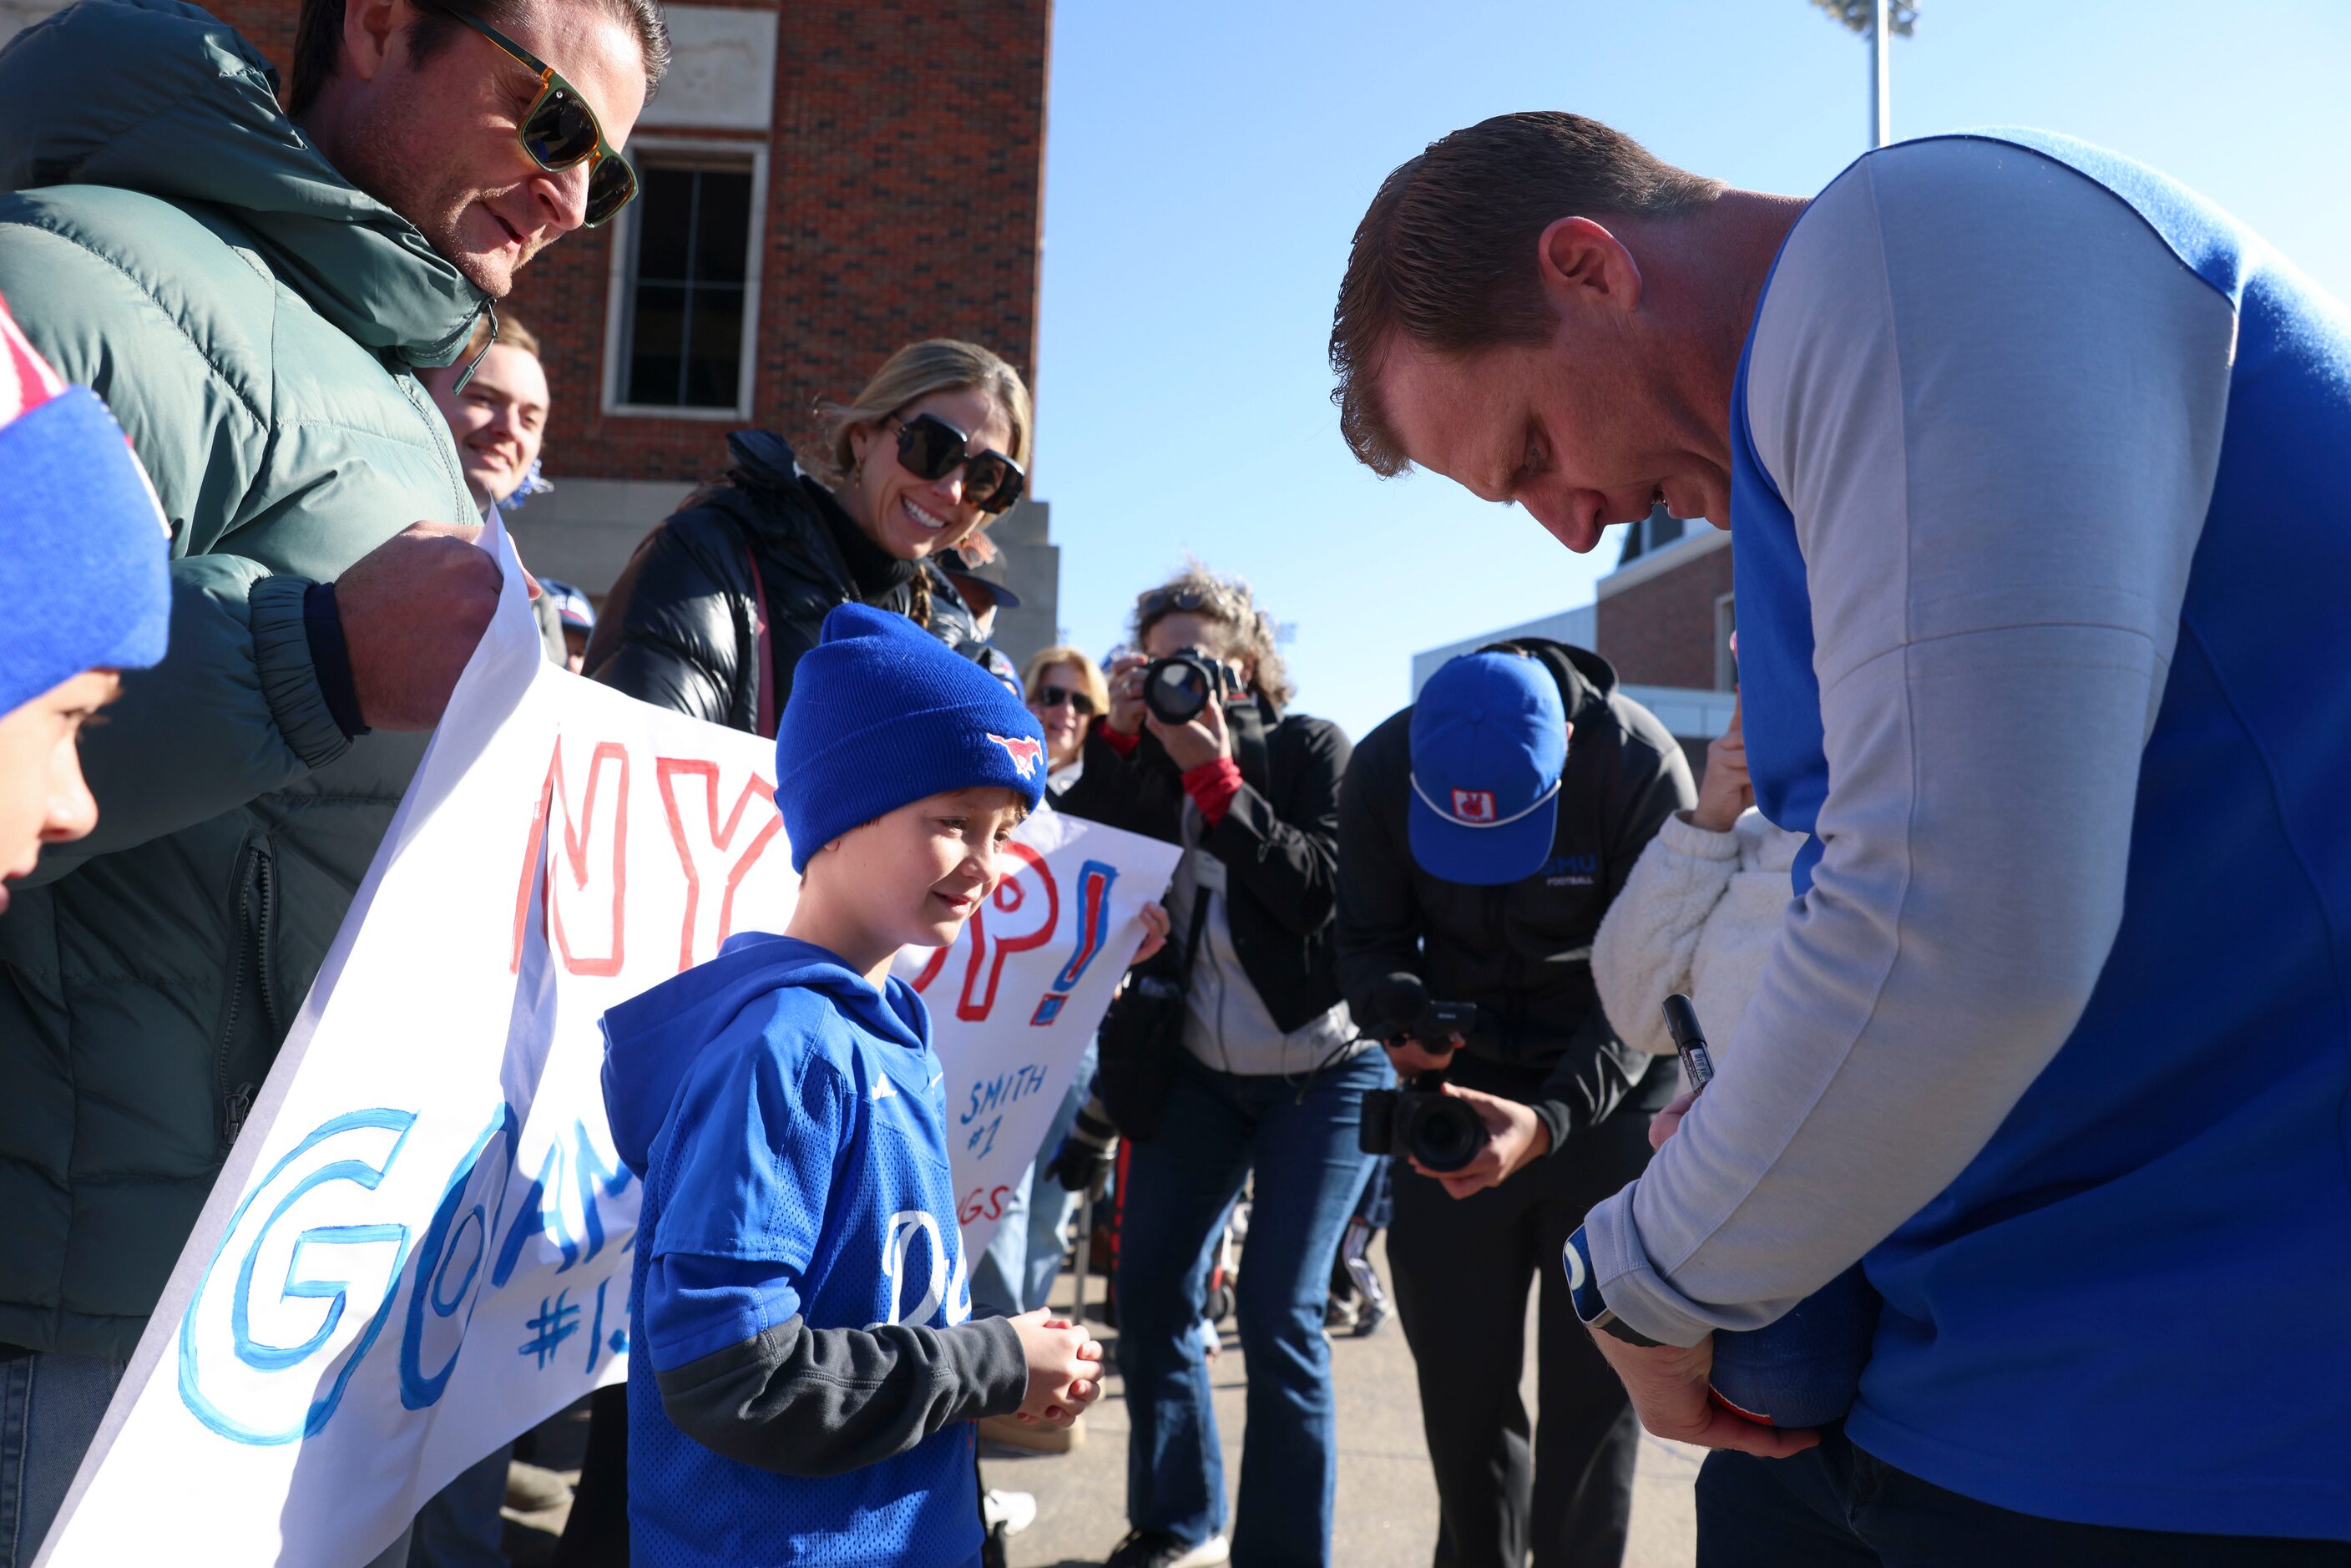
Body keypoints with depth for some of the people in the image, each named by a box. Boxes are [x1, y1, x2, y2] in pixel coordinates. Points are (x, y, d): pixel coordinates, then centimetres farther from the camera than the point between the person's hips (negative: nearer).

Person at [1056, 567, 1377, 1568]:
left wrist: (1214, 773, -21)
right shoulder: (1148, 759, 6)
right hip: (1197, 1069, 4)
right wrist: (1115, 739, -13)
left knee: (1277, 1313, -7)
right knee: (1150, 1290, 4)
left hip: (1320, 1071, -4)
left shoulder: (1312, 748, -4)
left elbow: (1322, 895, -18)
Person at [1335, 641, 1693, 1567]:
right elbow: (1369, 939, -4)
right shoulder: (1381, 769, -15)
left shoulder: (1642, 770, -23)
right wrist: (1401, 1021, -27)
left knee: (1590, 1377, 3)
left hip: (1607, 1087, -2)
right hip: (1455, 1081, 3)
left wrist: (1551, 1118, -35)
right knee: (1456, 1371, 11)